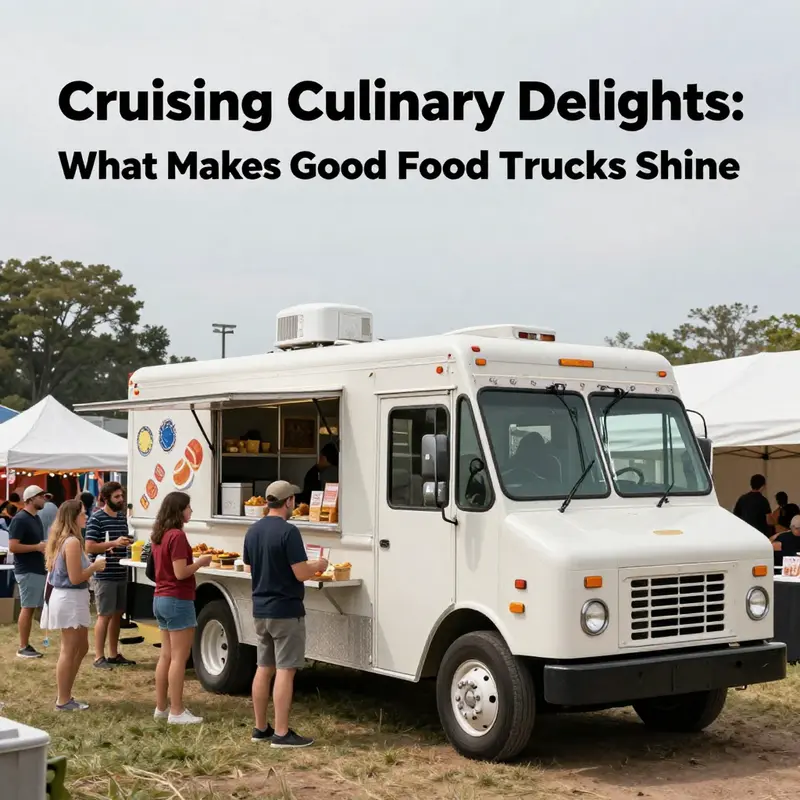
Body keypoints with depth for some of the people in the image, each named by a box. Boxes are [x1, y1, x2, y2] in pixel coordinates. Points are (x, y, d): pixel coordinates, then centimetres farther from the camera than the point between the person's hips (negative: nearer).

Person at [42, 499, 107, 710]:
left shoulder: (62, 540, 12)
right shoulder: (72, 542, -19)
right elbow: (75, 578, -21)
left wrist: (92, 566, 11)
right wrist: (95, 567, -8)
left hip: (67, 598, 11)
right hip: (70, 599, -11)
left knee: (81, 647, 19)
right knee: (69, 651, -1)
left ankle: (65, 695, 25)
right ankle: (63, 701, 8)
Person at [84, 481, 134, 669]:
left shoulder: (122, 518, 14)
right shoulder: (96, 519, -9)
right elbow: (89, 547, -14)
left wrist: (128, 544, 6)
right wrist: (113, 543, -22)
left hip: (121, 574, 7)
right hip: (104, 576, -7)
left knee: (117, 614, 12)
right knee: (105, 615, -6)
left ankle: (114, 654, 21)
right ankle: (99, 657, 0)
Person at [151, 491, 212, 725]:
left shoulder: (159, 535, 10)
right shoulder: (177, 536, -18)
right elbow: (180, 573, -22)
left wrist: (194, 559, 12)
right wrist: (201, 562, -8)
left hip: (160, 598, 9)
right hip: (178, 601, -9)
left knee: (166, 655, 14)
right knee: (179, 657, -4)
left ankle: (161, 707, 19)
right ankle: (176, 712, -1)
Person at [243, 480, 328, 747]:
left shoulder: (252, 531, 8)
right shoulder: (288, 531, -18)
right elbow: (301, 573, -19)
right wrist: (318, 565, 0)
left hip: (260, 610, 8)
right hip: (285, 611, -8)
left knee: (264, 668, 14)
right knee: (285, 670, -5)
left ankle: (260, 728, 20)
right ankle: (281, 733, -4)